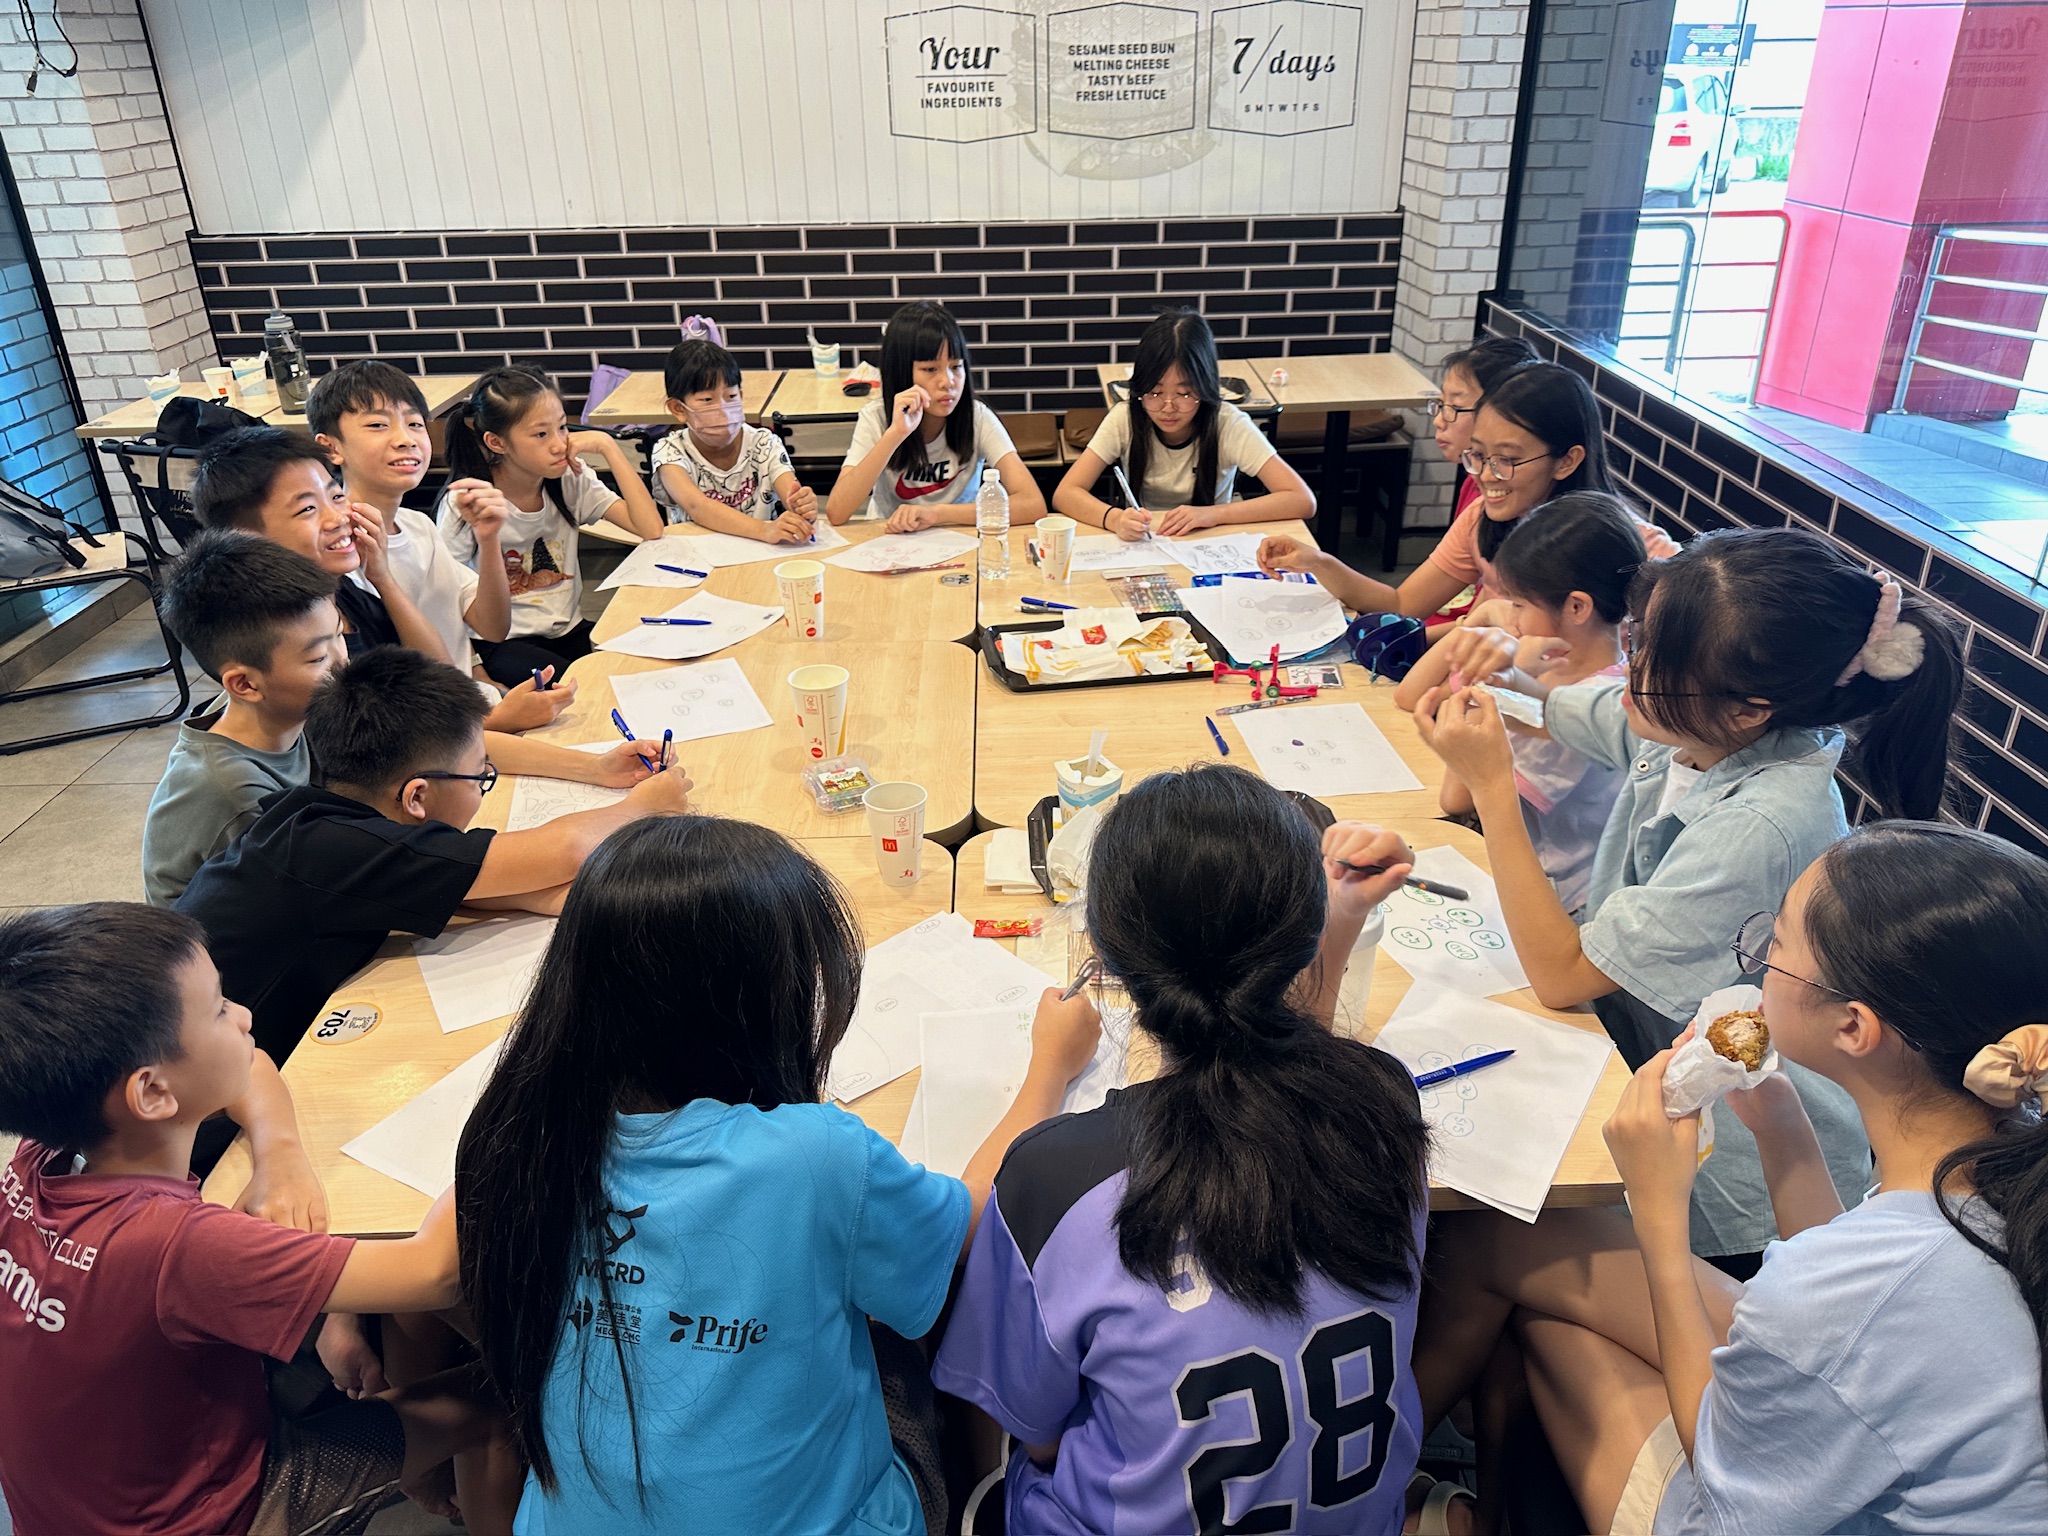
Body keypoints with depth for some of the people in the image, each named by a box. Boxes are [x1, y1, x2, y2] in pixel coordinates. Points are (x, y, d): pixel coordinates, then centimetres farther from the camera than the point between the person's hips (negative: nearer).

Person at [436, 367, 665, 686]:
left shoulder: (571, 479, -2)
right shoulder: (464, 503, -12)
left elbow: (651, 529, -15)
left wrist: (607, 445, -15)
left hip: (570, 631, 5)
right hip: (503, 642, -5)